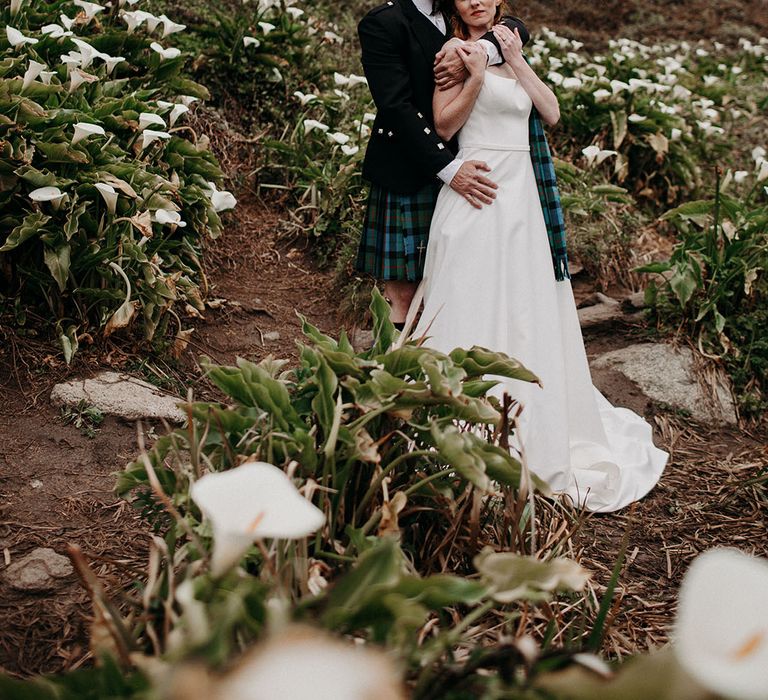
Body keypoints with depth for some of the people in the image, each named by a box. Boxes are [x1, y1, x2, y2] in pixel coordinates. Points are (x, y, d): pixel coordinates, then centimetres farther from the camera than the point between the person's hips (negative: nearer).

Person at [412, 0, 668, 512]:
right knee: (475, 311, -3)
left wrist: (518, 62, 1)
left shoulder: (510, 49, 17)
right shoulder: (457, 52, 0)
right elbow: (444, 126, -7)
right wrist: (475, 77, -17)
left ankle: (537, 436, 24)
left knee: (528, 314, 11)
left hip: (523, 199, 6)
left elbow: (551, 113, 7)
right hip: (479, 196, -6)